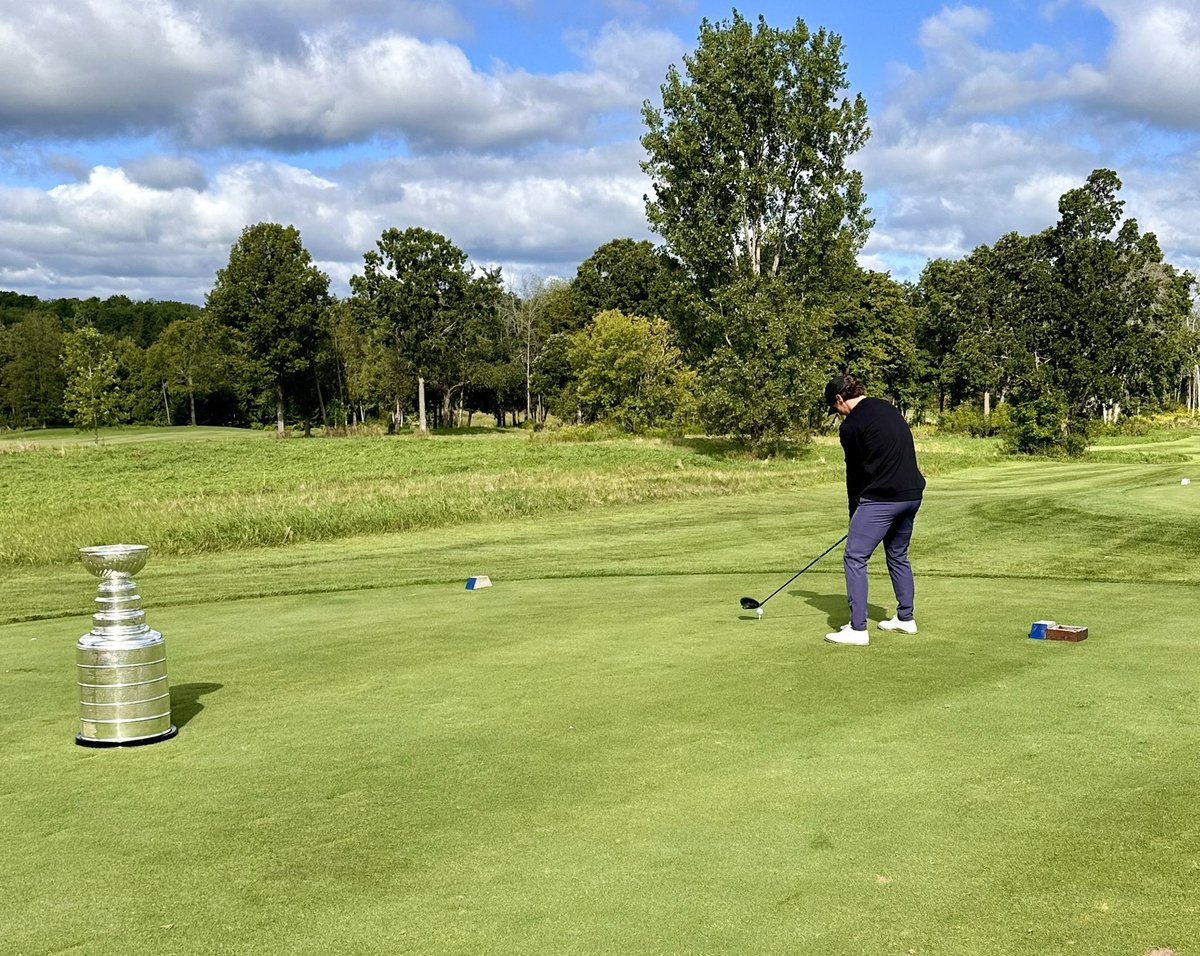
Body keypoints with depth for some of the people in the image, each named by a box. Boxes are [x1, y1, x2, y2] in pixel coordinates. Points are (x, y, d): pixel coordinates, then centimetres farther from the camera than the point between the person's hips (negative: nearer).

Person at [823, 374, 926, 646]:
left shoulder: (851, 425, -8)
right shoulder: (888, 408, 16)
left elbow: (855, 471, -3)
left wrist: (855, 514, 10)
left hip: (881, 498, -9)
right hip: (912, 493, 9)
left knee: (855, 558, -5)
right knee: (898, 555, 23)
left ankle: (857, 629, -9)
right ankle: (905, 618, 30)